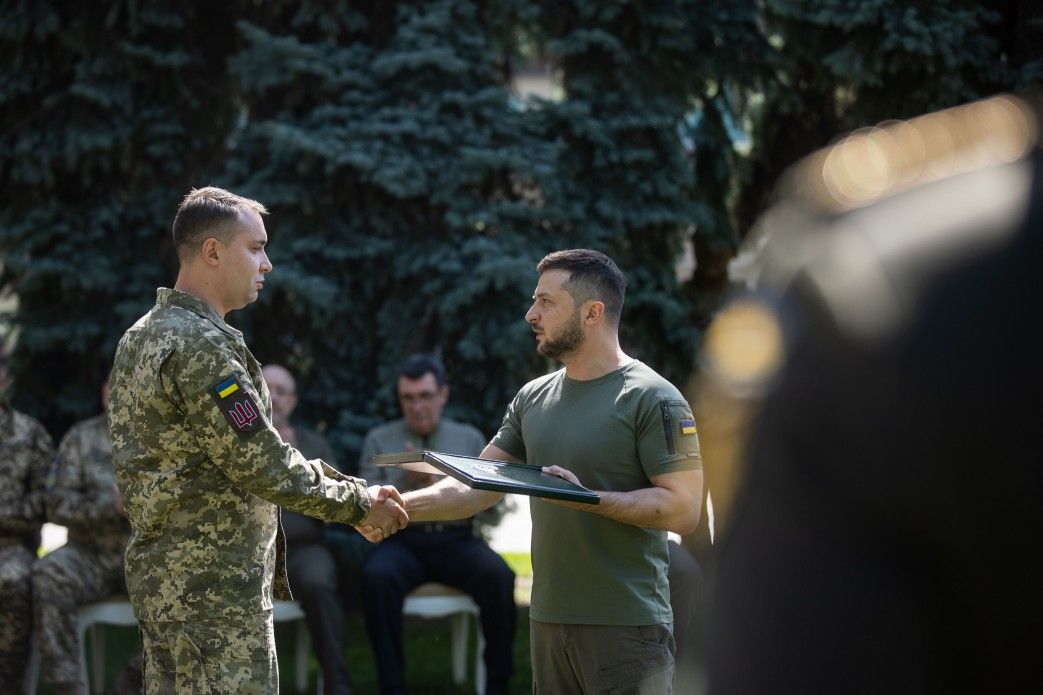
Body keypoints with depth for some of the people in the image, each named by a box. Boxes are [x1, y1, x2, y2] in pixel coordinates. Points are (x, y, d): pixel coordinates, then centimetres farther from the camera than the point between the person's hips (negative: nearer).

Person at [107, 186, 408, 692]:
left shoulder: (143, 337, 13)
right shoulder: (201, 347, -18)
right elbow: (264, 464, -19)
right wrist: (358, 504, -7)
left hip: (162, 575, 10)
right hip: (213, 589, -10)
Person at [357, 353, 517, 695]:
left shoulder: (470, 438, 16)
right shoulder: (379, 440, 12)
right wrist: (403, 481, -14)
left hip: (457, 542, 1)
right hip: (401, 541, -1)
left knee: (499, 576, -31)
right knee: (377, 575, -35)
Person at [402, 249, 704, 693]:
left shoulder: (653, 399, -10)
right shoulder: (533, 398, 11)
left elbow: (683, 510, -15)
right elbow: (478, 486, 10)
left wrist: (589, 498, -24)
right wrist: (403, 507, -5)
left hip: (626, 625, -7)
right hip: (548, 619, 7)